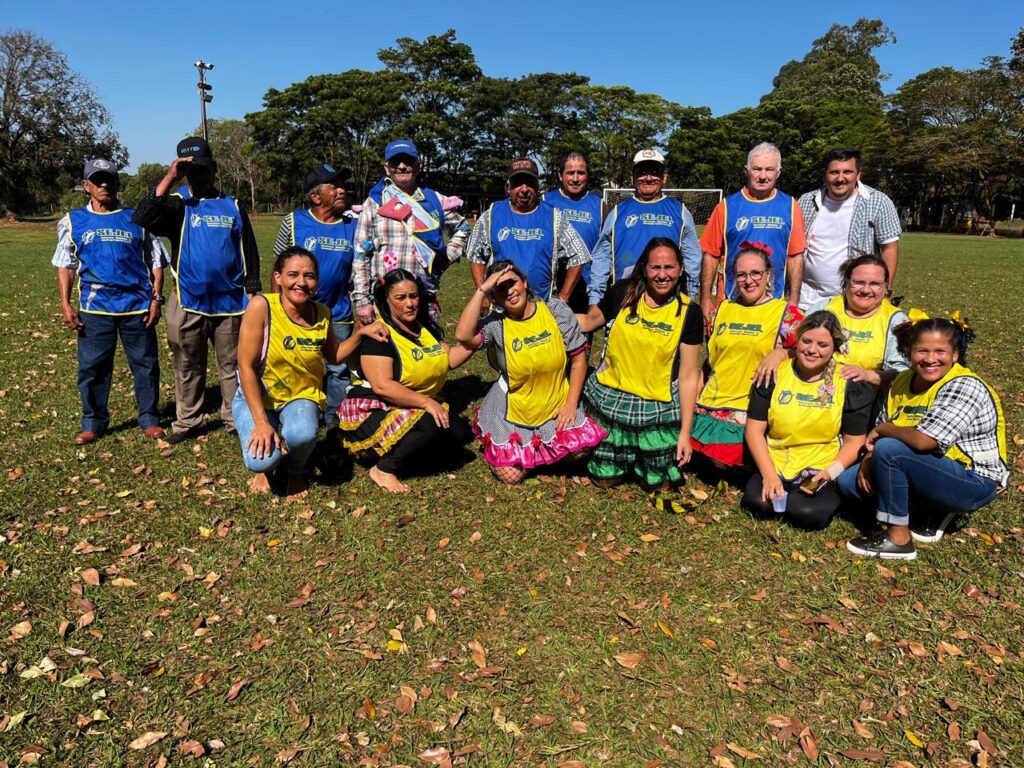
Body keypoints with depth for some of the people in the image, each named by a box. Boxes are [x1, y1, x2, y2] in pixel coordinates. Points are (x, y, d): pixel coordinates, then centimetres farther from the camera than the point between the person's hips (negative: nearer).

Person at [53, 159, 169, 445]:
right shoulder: (74, 221, 10)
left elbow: (156, 262, 8)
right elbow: (65, 265, 11)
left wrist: (156, 299, -1)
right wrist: (65, 304, 2)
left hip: (137, 305, 0)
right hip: (95, 307, 1)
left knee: (146, 364, 4)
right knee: (92, 366, 4)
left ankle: (149, 419, 16)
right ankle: (93, 423, 16)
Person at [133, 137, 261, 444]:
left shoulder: (233, 206, 9)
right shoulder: (177, 204, 2)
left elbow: (249, 253, 11)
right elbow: (141, 219, -18)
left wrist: (252, 292, 4)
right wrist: (169, 178, -18)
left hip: (230, 302, 1)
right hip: (188, 303, -1)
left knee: (232, 365, 7)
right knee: (188, 367, 9)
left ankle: (236, 418, 16)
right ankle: (187, 421, 19)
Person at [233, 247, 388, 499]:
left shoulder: (322, 314, -7)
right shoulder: (261, 306, -21)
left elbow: (333, 355, 12)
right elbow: (246, 366, -20)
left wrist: (361, 333, -5)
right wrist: (261, 422, -25)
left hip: (301, 396, 2)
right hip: (255, 397, -2)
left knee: (302, 434, -33)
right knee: (261, 460, -27)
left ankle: (296, 471, 5)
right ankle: (265, 467, 14)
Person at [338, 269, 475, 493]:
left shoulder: (426, 328, 10)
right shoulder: (379, 334, -16)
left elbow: (450, 358, 6)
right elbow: (382, 386, -25)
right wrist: (425, 402, -29)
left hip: (414, 408, 9)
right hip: (373, 413, -9)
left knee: (460, 431, -6)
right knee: (431, 425, -31)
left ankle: (401, 452, 6)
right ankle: (384, 469, -13)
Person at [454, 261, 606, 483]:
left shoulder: (556, 310, -9)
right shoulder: (496, 324, -13)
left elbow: (578, 358, -4)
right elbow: (463, 335, -35)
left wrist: (571, 403, -9)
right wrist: (481, 290, -31)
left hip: (556, 406, 2)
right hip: (513, 411, -1)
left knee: (581, 451, -15)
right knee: (510, 475, -4)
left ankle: (544, 450, 19)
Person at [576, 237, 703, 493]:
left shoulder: (689, 312, -9)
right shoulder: (623, 292, -7)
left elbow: (688, 375, -8)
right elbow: (589, 321, 9)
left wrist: (685, 431, -9)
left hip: (657, 409, -1)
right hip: (610, 400, 1)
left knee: (660, 486, 8)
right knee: (604, 479, 11)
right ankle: (626, 457, 42)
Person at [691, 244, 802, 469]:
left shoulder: (784, 312, -1)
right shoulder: (723, 309, 12)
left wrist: (780, 353, -24)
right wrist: (697, 394, 17)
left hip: (751, 407, -4)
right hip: (713, 402, 4)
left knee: (723, 461, -12)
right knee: (717, 460, -6)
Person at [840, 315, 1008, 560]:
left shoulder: (964, 386, -22)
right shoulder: (903, 381, 3)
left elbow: (922, 440, -33)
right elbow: (881, 429, 9)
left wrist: (882, 430, -15)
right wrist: (869, 459, -12)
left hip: (974, 482, -9)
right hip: (933, 471, 9)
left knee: (889, 449, -29)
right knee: (848, 481, 1)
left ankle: (898, 539, -14)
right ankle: (938, 511, 9)